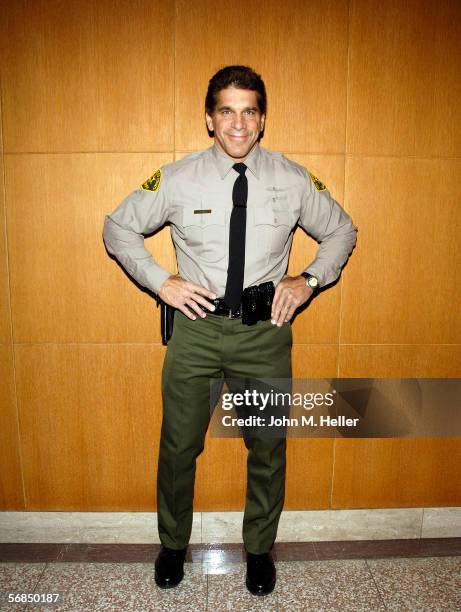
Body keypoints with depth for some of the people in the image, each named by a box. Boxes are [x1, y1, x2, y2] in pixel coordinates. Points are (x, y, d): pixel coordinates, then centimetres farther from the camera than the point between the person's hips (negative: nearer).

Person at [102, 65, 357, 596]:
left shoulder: (293, 180, -2)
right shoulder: (178, 180, -4)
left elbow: (342, 231, 12)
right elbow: (118, 227, 6)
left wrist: (310, 279, -4)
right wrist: (160, 282, -6)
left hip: (266, 332, 1)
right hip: (196, 328, 0)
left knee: (268, 449, 14)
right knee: (178, 447, 13)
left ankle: (259, 551, 42)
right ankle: (173, 545, 42)